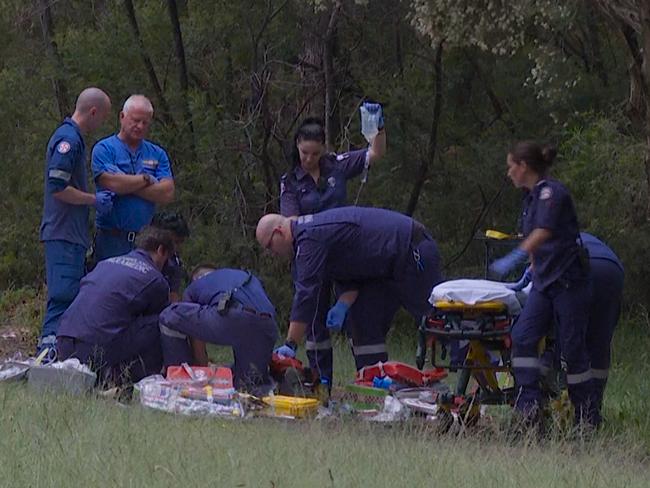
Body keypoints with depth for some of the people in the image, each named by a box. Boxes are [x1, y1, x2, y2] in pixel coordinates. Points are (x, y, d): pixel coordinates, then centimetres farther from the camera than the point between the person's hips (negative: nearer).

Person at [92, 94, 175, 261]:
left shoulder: (157, 154, 13)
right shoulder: (104, 149, 1)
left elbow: (167, 194, -1)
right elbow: (112, 183, -16)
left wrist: (128, 185, -7)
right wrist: (146, 179, -1)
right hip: (112, 240, -3)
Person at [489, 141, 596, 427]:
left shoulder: (551, 192, -13)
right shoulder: (532, 197, 15)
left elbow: (543, 232, -28)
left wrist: (514, 259, -39)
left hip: (568, 280, -8)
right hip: (544, 283, 8)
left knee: (572, 348, -4)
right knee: (522, 337, -8)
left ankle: (588, 420, 6)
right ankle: (530, 409, -12)